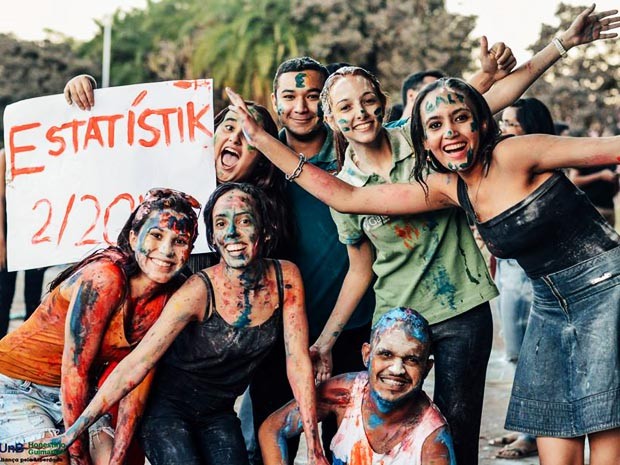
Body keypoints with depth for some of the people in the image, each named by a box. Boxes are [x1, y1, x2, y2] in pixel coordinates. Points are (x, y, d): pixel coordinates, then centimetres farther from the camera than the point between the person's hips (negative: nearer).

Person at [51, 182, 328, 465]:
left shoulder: (286, 278, -11)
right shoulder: (200, 291, -22)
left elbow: (298, 362, -7)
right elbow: (135, 365, -23)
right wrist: (73, 432, -26)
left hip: (219, 414, 4)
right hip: (168, 410, -3)